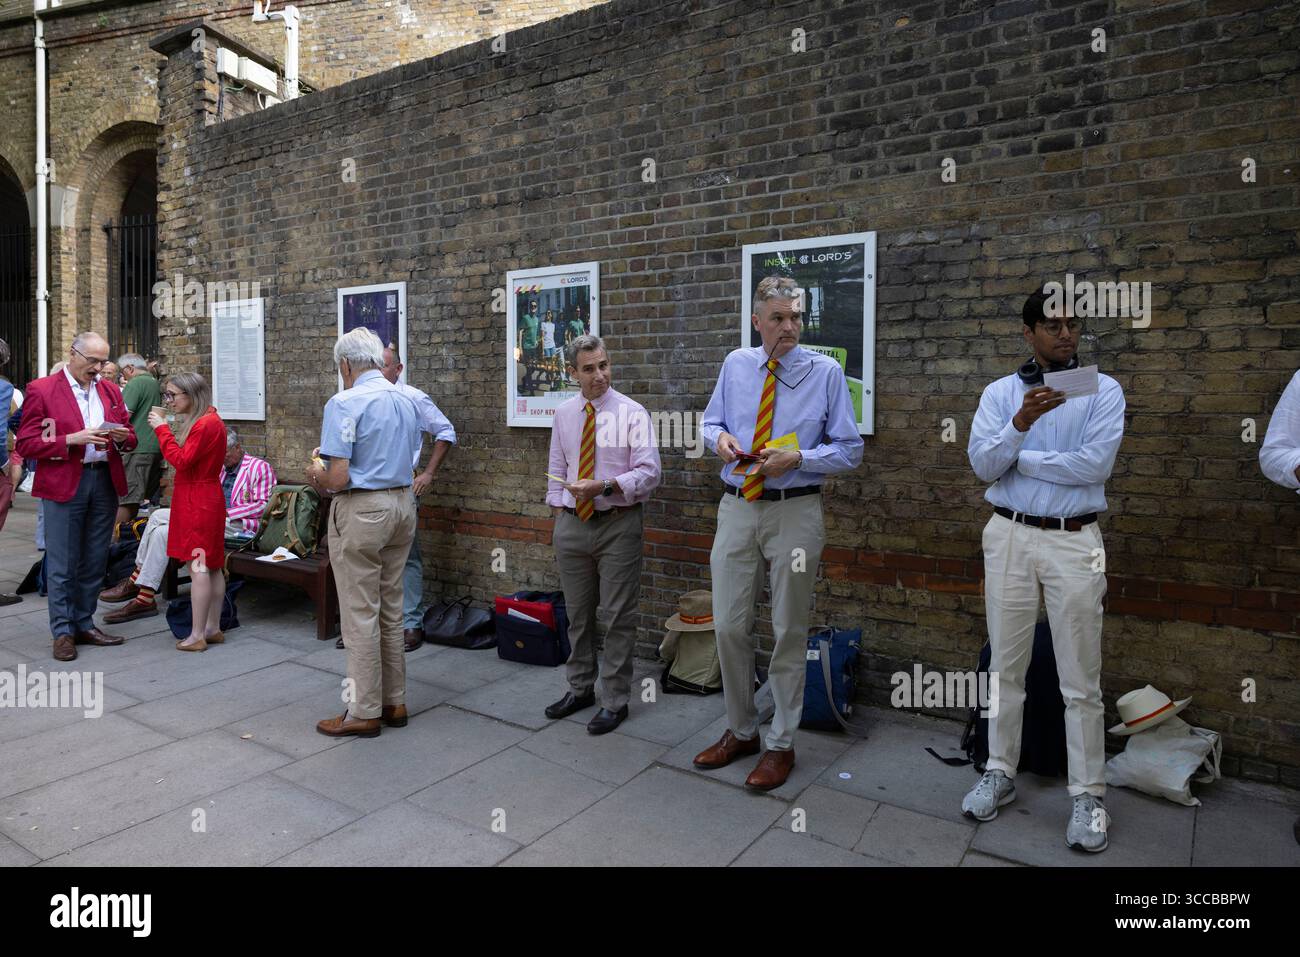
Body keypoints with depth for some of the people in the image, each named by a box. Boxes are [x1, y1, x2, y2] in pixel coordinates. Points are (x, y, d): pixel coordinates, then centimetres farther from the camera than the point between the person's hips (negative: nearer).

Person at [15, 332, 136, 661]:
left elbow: (130, 439, 17)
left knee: (95, 561, 10)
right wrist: (72, 440, -18)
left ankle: (84, 624, 22)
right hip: (63, 484, -5)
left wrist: (121, 437, -6)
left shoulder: (111, 391, 12)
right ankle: (63, 631, 10)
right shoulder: (41, 390, -2)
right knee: (62, 563, 1)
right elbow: (26, 444, -6)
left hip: (105, 482, 5)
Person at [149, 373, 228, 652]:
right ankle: (213, 628, 19)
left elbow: (181, 460, -18)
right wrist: (164, 428, 10)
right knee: (212, 566, 12)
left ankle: (197, 635, 0)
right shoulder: (206, 421, 16)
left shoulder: (207, 423, -17)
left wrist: (162, 429, -12)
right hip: (205, 500, 10)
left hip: (198, 501, -10)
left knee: (198, 567, -6)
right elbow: (186, 457, 16)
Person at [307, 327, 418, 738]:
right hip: (403, 504, 7)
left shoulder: (345, 403, -14)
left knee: (360, 614, 2)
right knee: (391, 610, 15)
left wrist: (316, 473, 4)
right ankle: (394, 702, 24)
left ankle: (364, 712, 12)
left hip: (361, 510, -7)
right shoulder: (406, 401, 9)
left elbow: (337, 477, -19)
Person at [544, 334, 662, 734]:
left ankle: (615, 700, 16)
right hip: (572, 523, 5)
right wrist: (558, 512, 10)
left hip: (617, 524, -4)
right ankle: (580, 689, 32)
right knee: (577, 614, 16)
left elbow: (650, 471, -13)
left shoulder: (631, 412, -8)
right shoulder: (564, 413, 7)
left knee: (619, 617, 3)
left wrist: (604, 486, -24)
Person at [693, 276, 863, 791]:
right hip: (737, 509, 4)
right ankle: (741, 730, 28)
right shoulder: (735, 365, 7)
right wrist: (720, 437, -5)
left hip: (795, 512, -3)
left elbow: (849, 449, -2)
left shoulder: (826, 371, -3)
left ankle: (781, 744, 22)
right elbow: (710, 420, 19)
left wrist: (797, 457, -18)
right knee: (729, 626, 8)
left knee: (789, 632, 6)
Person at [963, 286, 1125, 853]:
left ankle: (1089, 795, 17)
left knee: (1080, 679, 4)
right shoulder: (1000, 393, 5)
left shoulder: (1104, 391, 0)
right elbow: (982, 465, -8)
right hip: (1009, 535, 2)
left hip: (1074, 541, -2)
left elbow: (1094, 465, -14)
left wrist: (1016, 456, -8)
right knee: (1006, 667, 11)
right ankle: (1000, 773, 25)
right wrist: (1020, 424, -24)